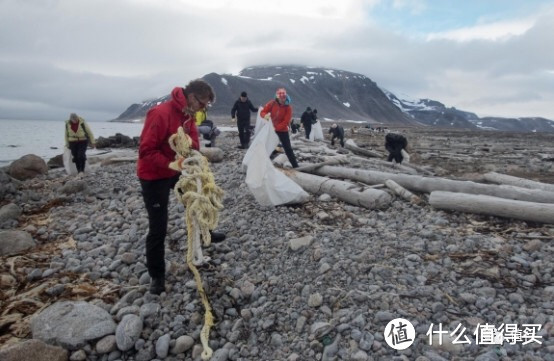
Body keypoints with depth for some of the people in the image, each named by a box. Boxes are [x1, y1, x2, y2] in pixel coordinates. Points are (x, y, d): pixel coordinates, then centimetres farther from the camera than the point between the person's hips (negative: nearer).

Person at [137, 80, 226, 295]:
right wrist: (170, 164, -35)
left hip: (175, 171, 8)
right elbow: (146, 151, -27)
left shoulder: (187, 115, 0)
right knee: (158, 228, -2)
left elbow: (193, 144, 3)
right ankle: (157, 275, 14)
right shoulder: (160, 114, -27)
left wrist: (189, 143, -20)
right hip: (153, 176, -8)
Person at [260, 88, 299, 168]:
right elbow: (262, 112, -5)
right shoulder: (272, 103, -9)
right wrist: (265, 115, -29)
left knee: (288, 148, -3)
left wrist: (276, 127, -29)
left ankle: (295, 166, 2)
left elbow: (286, 122, -20)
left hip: (283, 130, -2)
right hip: (271, 129, 3)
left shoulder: (288, 107, -15)